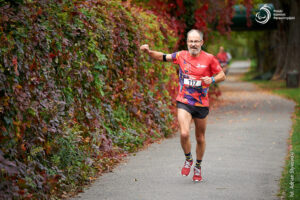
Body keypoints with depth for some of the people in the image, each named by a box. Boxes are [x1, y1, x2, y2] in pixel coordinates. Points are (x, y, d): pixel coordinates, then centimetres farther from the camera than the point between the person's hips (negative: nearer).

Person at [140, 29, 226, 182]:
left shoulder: (209, 58, -2)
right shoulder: (181, 56, 3)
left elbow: (222, 75, 5)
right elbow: (162, 57, 10)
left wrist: (212, 80, -16)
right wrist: (148, 51, -8)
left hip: (202, 104, 0)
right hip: (184, 102, 0)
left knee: (200, 138, 10)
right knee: (184, 133, -19)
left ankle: (198, 166, 31)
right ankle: (188, 159, 8)